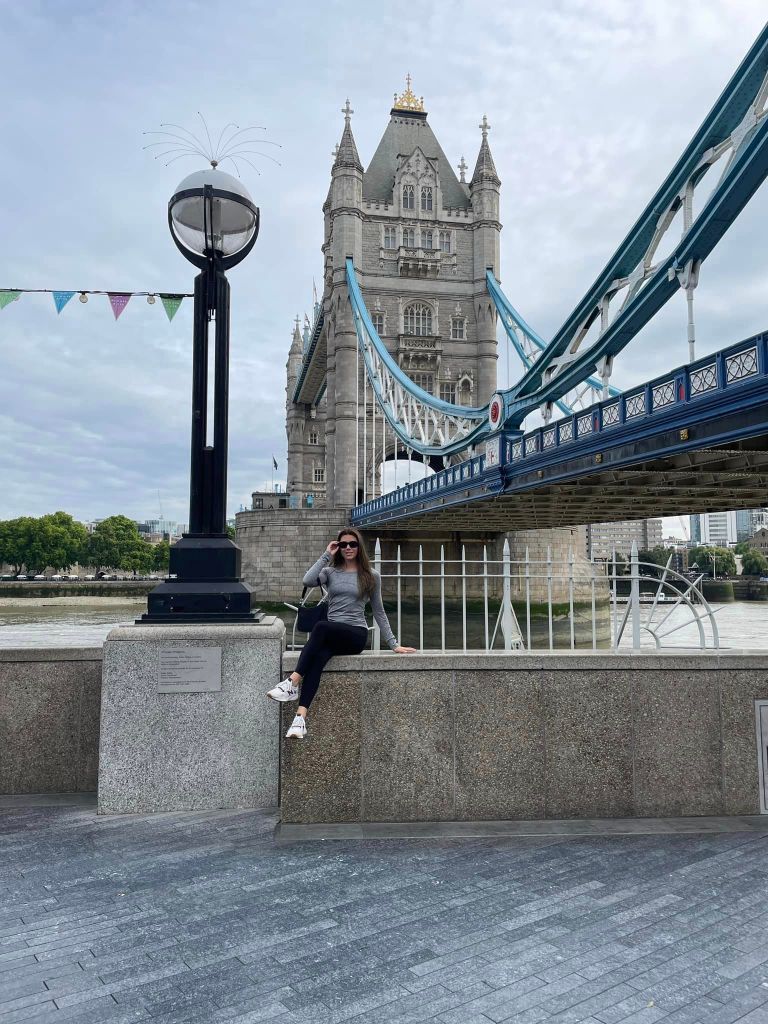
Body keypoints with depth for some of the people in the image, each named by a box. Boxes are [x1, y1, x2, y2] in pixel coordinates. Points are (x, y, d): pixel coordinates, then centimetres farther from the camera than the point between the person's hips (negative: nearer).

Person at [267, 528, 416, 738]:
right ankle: (301, 718, -45)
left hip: (356, 634, -2)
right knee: (319, 655, -33)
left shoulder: (371, 576, 10)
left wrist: (394, 644, 10)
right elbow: (308, 581, -8)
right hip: (330, 635, 2)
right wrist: (326, 555, 0)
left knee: (321, 626, -34)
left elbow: (378, 612, 14)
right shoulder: (330, 572, 14)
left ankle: (293, 683, -37)